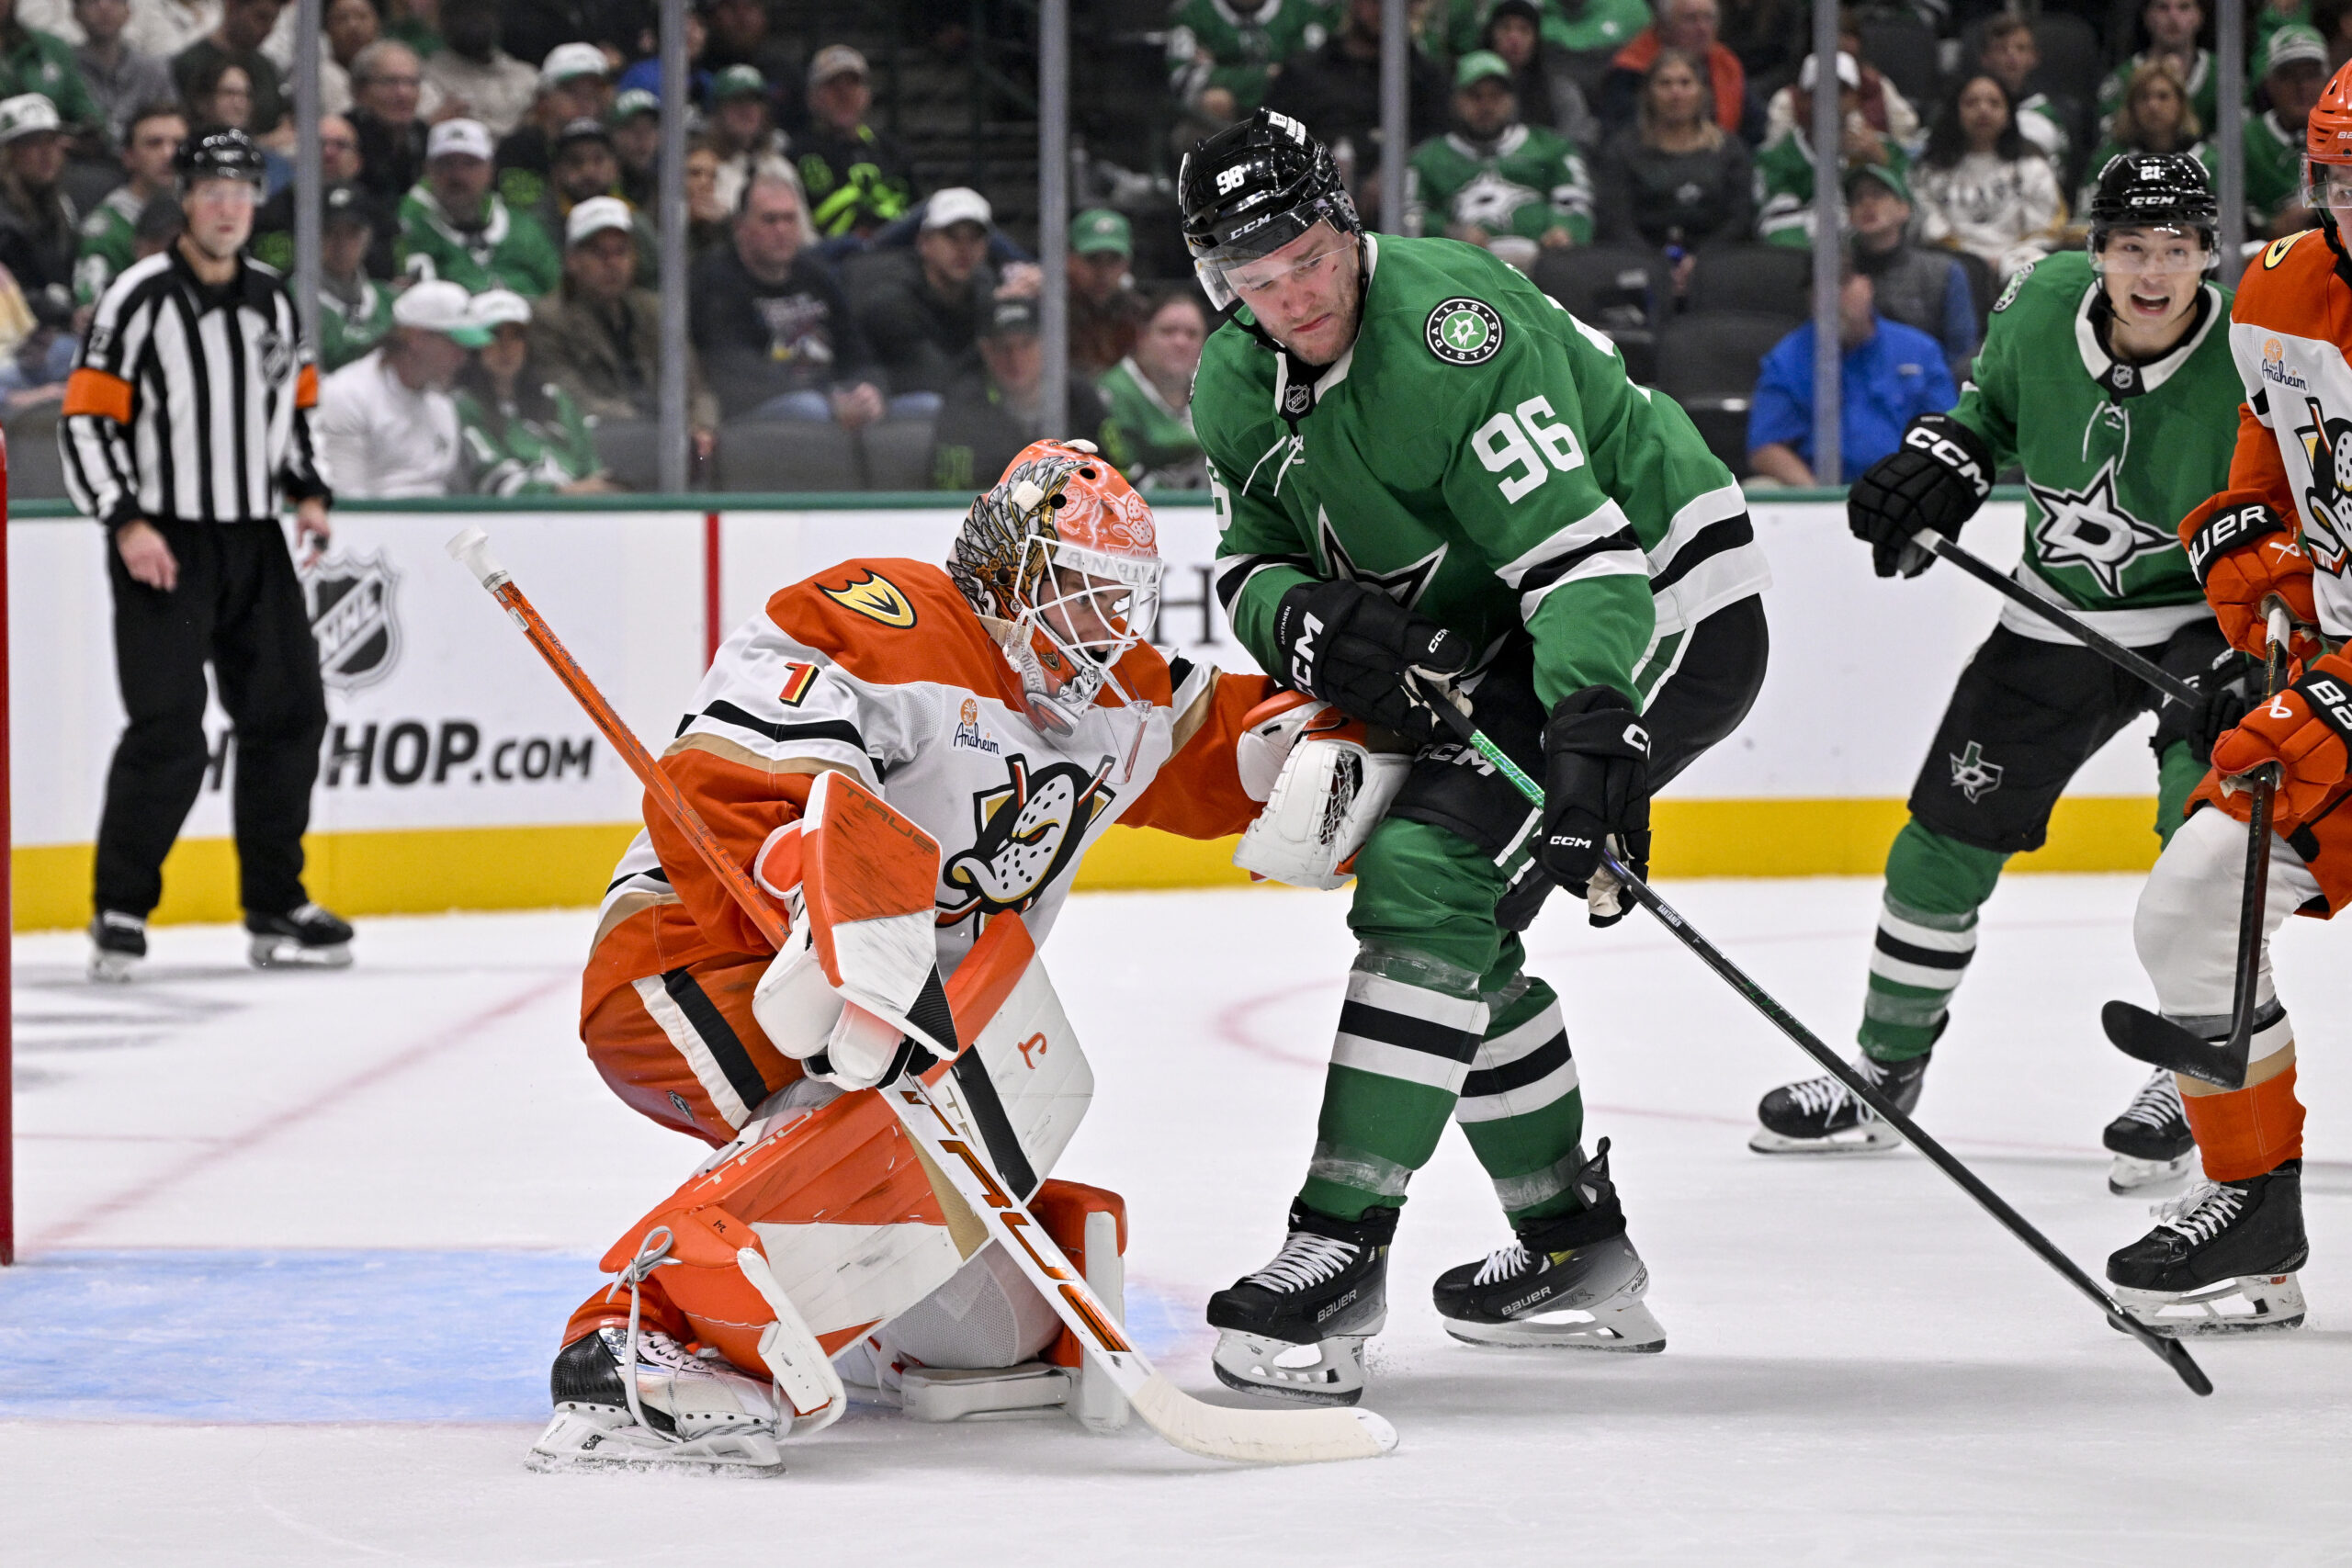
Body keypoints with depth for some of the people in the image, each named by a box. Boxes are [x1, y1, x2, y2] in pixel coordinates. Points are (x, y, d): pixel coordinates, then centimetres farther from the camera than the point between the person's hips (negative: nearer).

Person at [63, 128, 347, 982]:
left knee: (288, 712, 6)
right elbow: (85, 421, -11)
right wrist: (126, 523, -19)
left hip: (255, 542, 7)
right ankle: (120, 910, -5)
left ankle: (275, 905, 17)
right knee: (168, 728, -15)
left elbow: (297, 404, 23)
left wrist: (308, 493, 8)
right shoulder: (139, 301, -10)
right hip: (163, 543, -6)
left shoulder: (274, 300, 10)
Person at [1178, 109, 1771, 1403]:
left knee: (1428, 875, -19)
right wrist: (1308, 621, -18)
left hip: (1663, 605, -10)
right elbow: (1249, 564, 7)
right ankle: (1576, 1249, 23)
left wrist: (1594, 739, -44)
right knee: (1450, 921, 11)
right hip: (1493, 636, 10)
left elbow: (1580, 552, -33)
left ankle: (1341, 1254, -20)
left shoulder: (1446, 326, -27)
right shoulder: (1236, 384, 1)